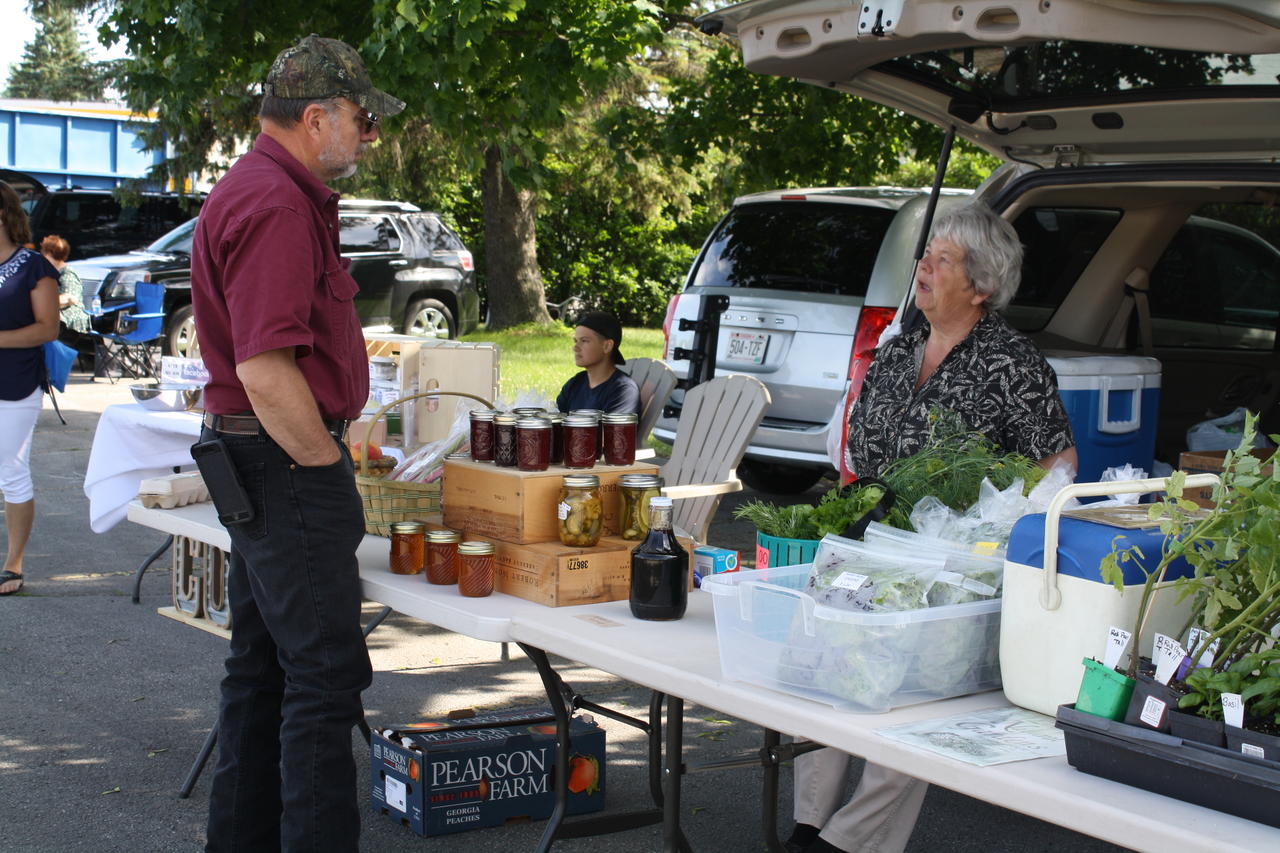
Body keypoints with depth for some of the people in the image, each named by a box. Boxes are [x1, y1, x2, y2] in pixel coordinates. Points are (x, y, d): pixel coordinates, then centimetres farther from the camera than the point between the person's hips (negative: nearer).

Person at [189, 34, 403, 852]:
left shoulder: (266, 191, 16)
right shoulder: (276, 204, -19)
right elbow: (265, 368, -26)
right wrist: (327, 466, -15)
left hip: (262, 469, 11)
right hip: (288, 468, -11)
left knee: (263, 668, 16)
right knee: (325, 676, -7)